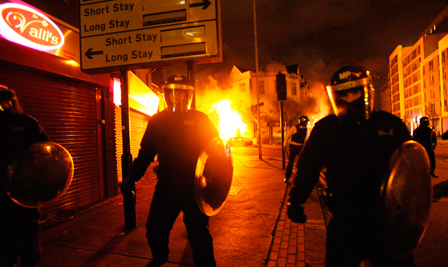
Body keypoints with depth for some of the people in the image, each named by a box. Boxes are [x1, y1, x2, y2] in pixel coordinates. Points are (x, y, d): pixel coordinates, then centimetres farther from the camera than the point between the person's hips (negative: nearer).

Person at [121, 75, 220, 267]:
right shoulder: (157, 121, 6)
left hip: (194, 187, -3)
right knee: (154, 229, 16)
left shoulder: (200, 120, -2)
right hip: (166, 186, 4)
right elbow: (146, 152, 12)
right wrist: (132, 177, 10)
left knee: (198, 233, 2)